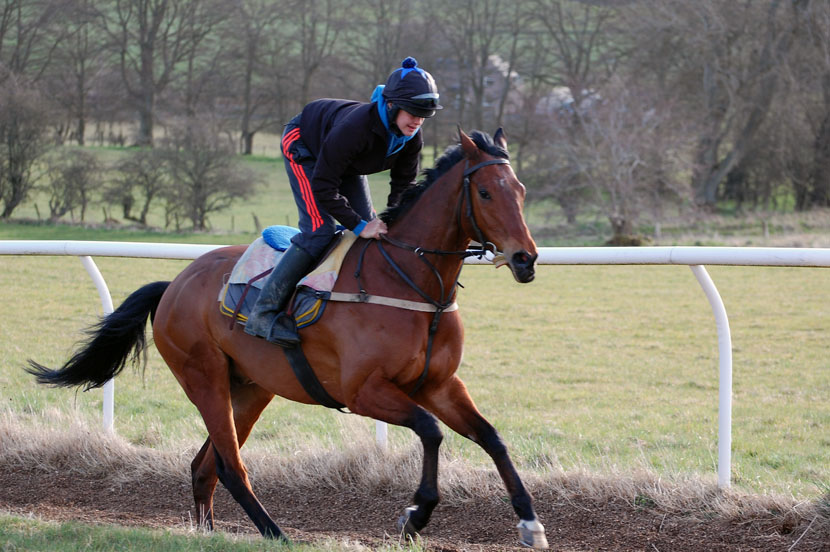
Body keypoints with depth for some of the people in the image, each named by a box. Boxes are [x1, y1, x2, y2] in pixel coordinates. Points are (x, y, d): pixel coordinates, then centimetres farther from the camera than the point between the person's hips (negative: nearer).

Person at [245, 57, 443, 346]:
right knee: (319, 230, -20)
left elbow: (404, 186, -7)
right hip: (304, 147, -8)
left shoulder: (411, 138, -22)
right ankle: (264, 312, -19)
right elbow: (322, 186, -37)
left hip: (347, 165, 8)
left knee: (369, 230, 1)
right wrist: (358, 225, -36)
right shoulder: (355, 126, -43)